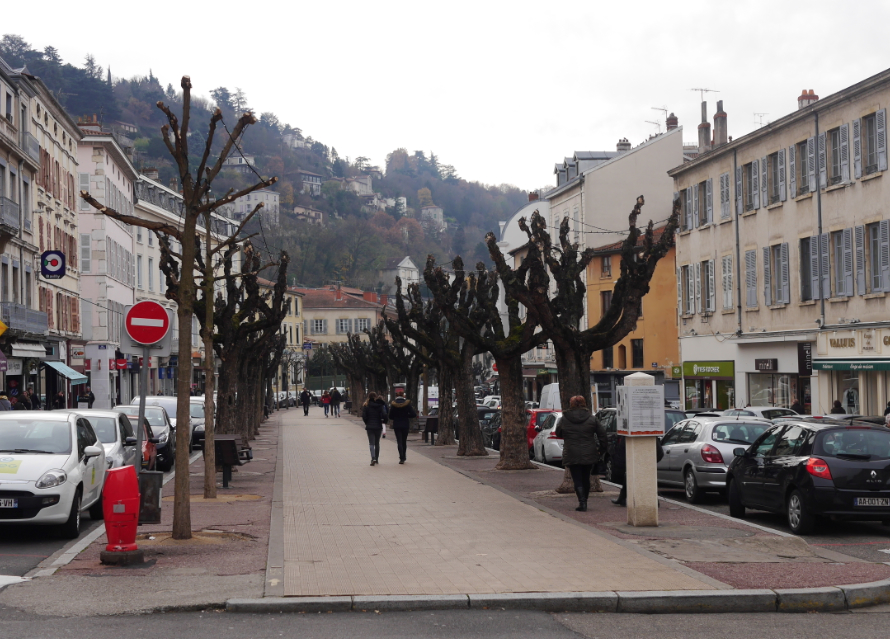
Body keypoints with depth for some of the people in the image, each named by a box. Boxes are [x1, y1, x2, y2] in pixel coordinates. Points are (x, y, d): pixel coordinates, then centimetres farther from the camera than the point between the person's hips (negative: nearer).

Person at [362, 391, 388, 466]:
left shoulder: (366, 405, -3)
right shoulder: (380, 405, -1)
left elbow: (363, 416, -8)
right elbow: (384, 415, -12)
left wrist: (366, 422, 10)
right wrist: (383, 421, 7)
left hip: (370, 426, -2)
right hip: (378, 426, 2)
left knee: (371, 443, -4)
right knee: (377, 443, 15)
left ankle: (373, 458, -23)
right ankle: (376, 459, 22)